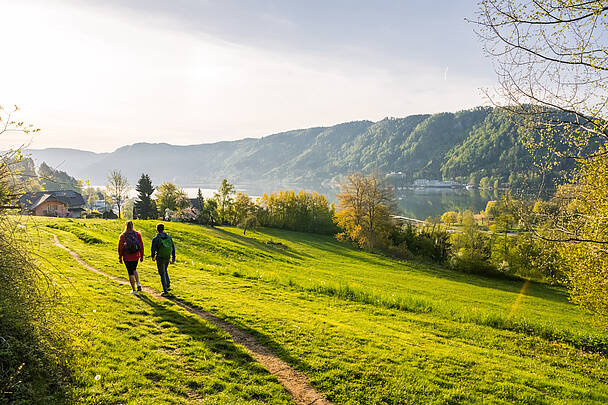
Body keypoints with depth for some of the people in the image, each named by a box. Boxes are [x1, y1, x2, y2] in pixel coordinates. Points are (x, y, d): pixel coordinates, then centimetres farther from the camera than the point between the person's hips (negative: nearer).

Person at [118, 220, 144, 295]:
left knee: (130, 272, 7)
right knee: (134, 269, 27)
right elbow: (141, 245, -2)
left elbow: (120, 248, -5)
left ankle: (134, 290, 11)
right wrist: (141, 256, 8)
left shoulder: (123, 235, -10)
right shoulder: (137, 234, -5)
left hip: (127, 257, -2)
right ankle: (138, 283, 11)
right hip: (136, 256, 2)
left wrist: (120, 258, 5)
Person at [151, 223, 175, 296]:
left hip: (160, 258, -4)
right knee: (165, 271, 26)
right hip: (167, 257, 4)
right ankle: (168, 285, 21)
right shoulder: (169, 237, 0)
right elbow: (173, 248, 3)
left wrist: (153, 256, 11)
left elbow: (153, 249, -8)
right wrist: (173, 257, 13)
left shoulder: (155, 239, -12)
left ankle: (165, 290, 4)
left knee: (162, 274, 3)